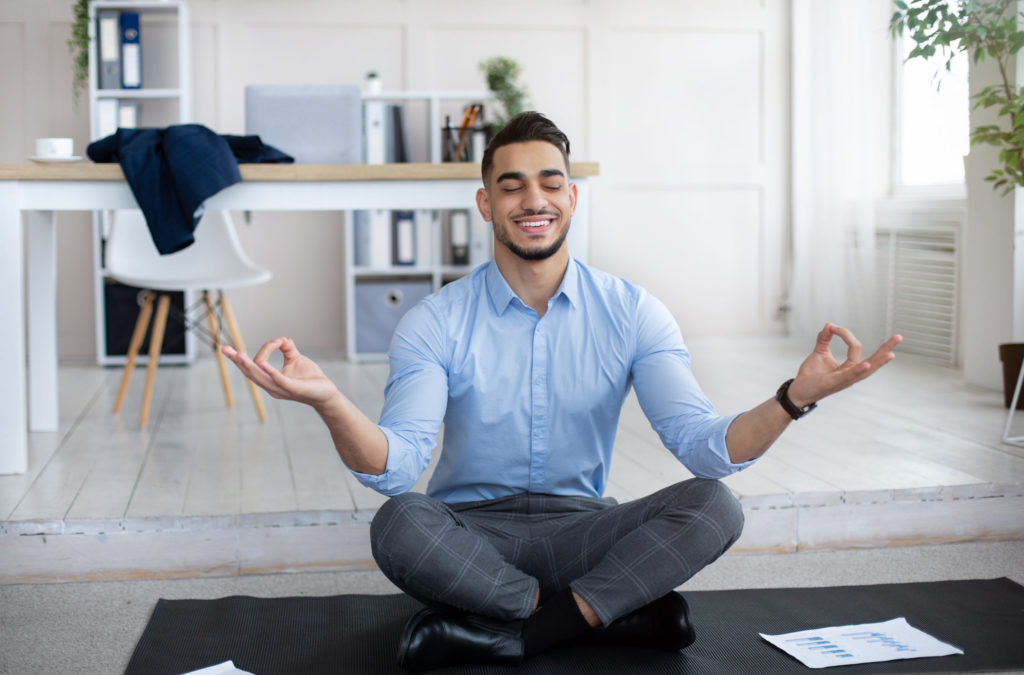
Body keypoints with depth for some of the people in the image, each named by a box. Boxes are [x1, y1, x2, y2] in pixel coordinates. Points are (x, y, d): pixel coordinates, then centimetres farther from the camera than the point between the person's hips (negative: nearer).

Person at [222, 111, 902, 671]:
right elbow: (395, 470, -18)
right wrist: (330, 403, -40)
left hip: (584, 528, 1)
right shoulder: (434, 324, -5)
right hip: (471, 531, -1)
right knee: (399, 525, -34)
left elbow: (703, 445, -13)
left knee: (713, 507, -25)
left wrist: (796, 397, -33)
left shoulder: (633, 313, -2)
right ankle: (617, 612, -18)